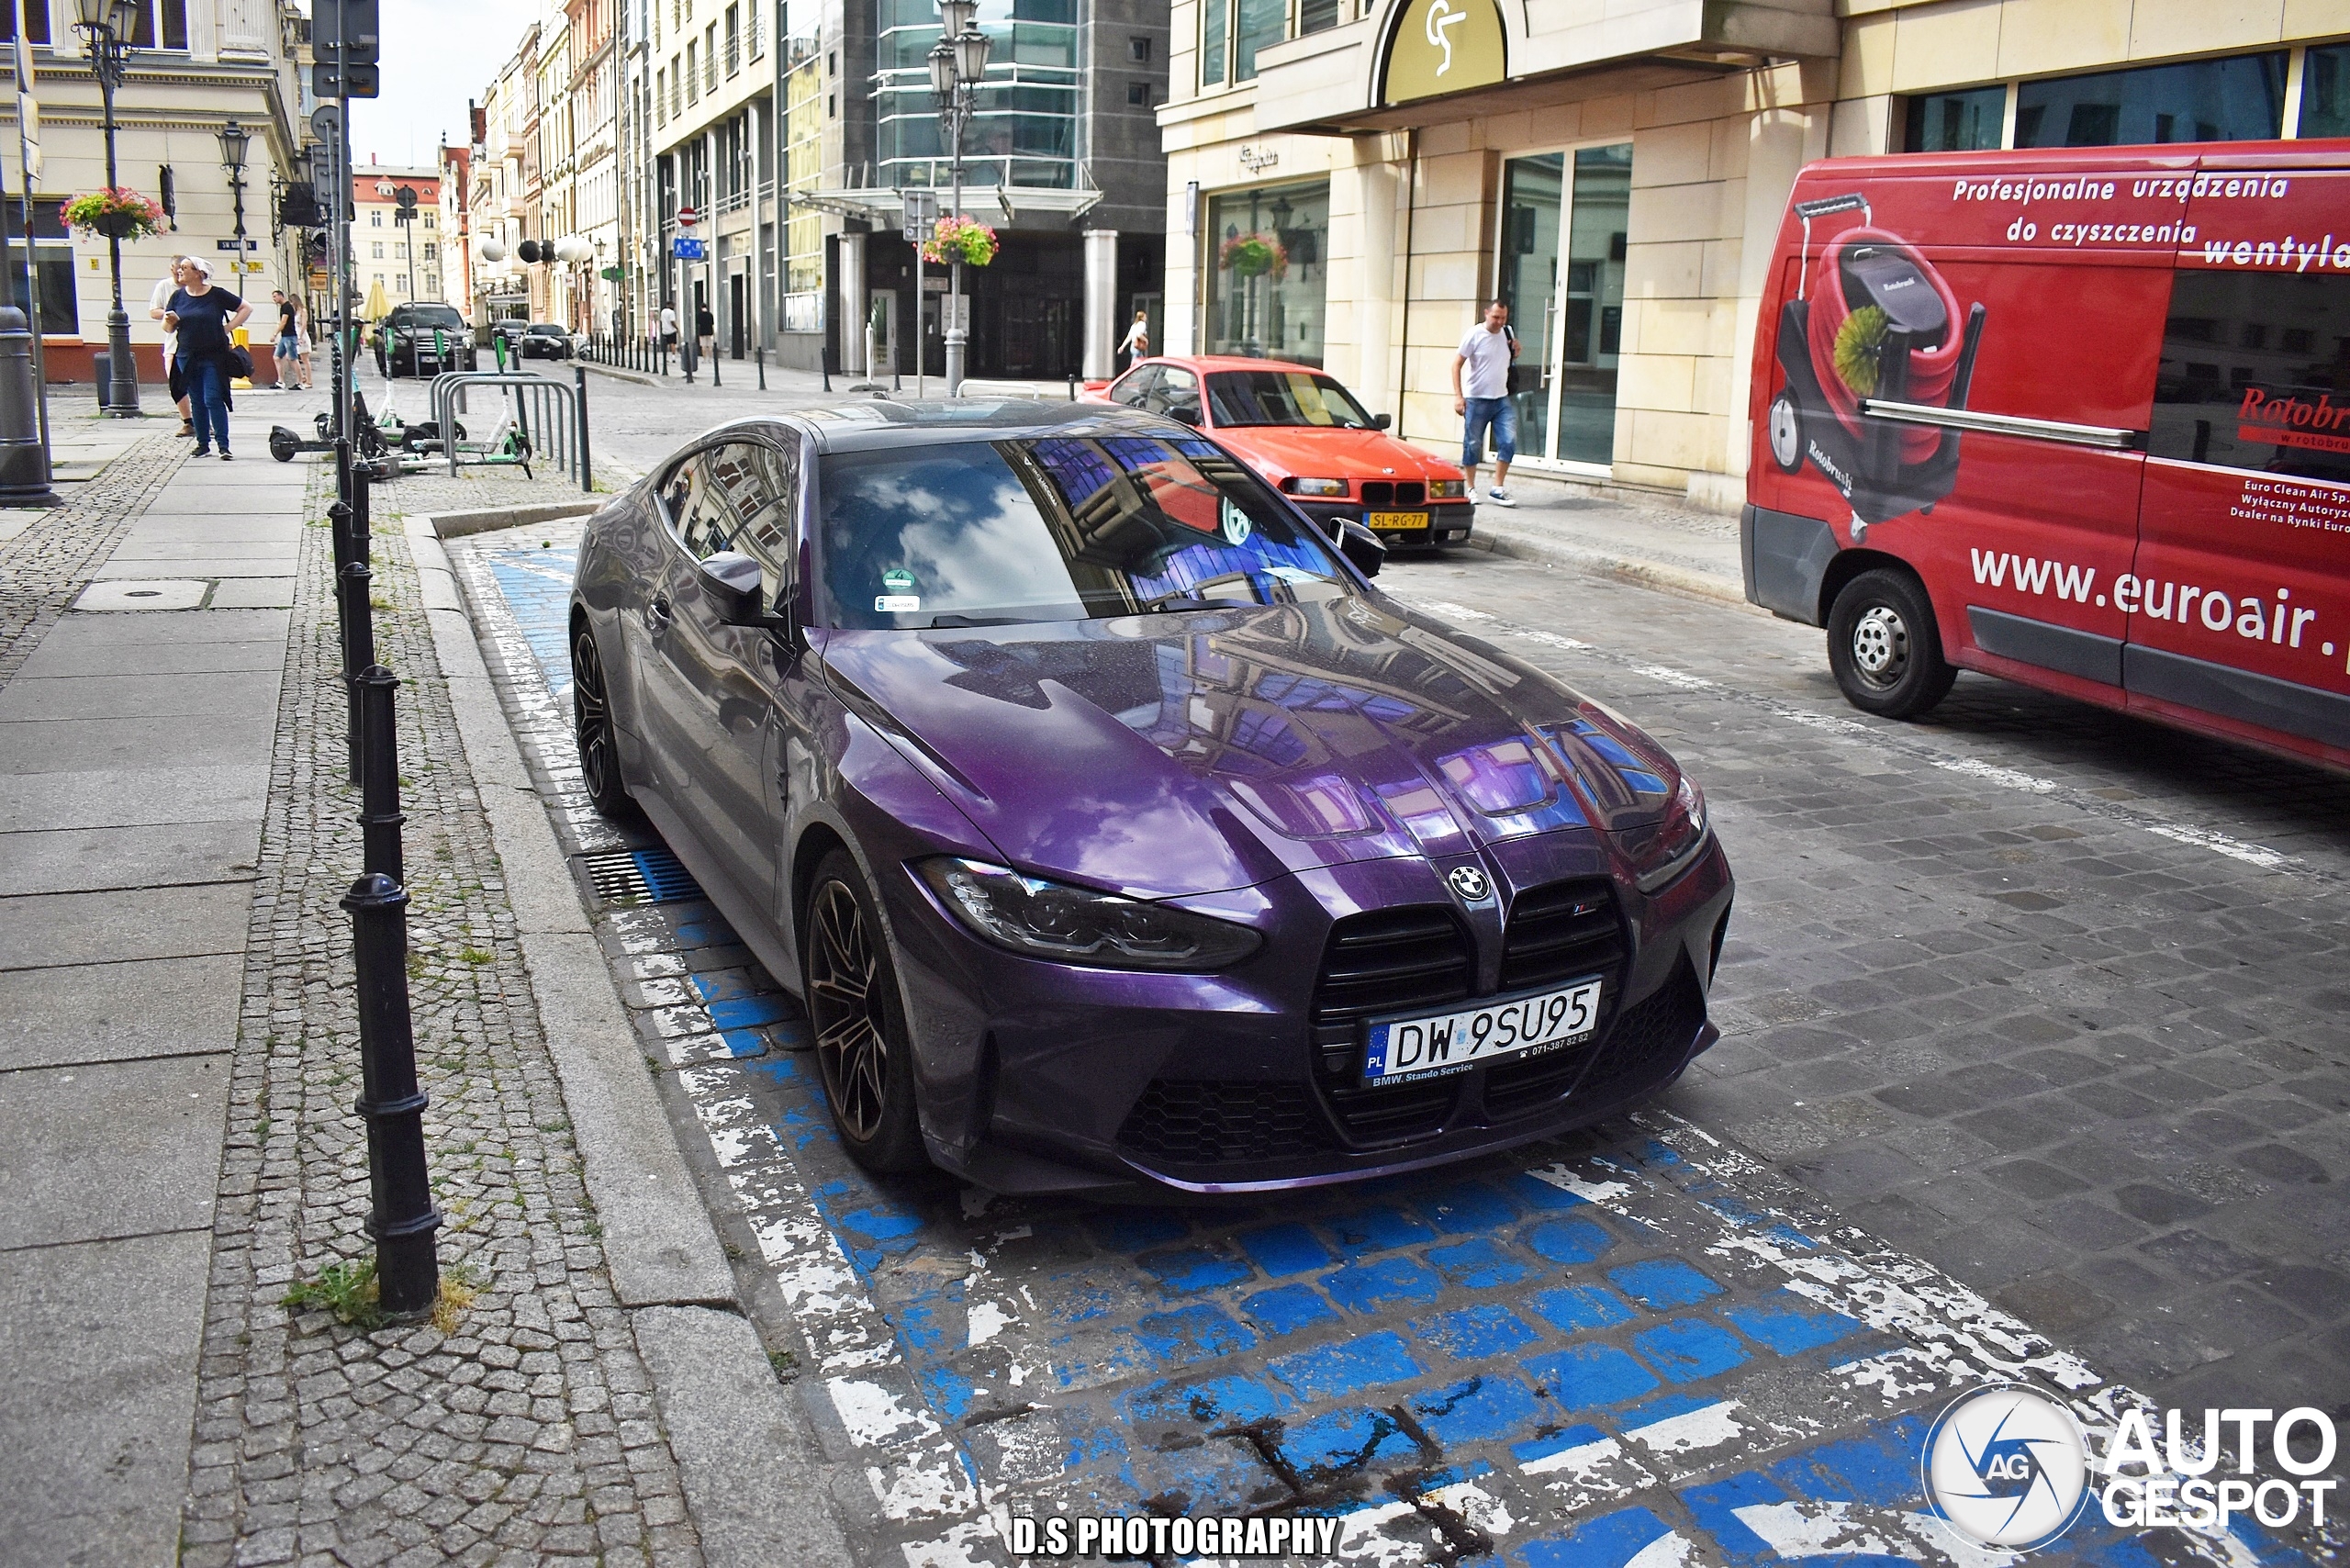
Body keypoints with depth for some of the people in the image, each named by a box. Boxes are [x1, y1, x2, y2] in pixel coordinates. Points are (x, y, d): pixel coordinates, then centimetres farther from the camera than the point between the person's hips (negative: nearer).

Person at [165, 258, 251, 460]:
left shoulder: (217, 295, -3)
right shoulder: (178, 296, 8)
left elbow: (246, 308, 3)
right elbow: (167, 328, 12)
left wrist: (228, 328, -4)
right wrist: (170, 320, -11)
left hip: (214, 358, -4)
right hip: (188, 358, 4)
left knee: (213, 400, -10)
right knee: (197, 402, 8)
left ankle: (223, 445, -9)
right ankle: (203, 444, 13)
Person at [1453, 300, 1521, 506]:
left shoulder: (1507, 333, 8)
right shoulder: (1475, 334, -8)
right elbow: (1457, 364, -7)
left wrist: (1516, 350, 2)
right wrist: (1458, 396, -15)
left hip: (1501, 400, 5)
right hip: (1477, 400, -5)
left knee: (1509, 441, -6)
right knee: (1472, 445, 2)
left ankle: (1497, 489, 1)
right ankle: (1471, 489, 15)